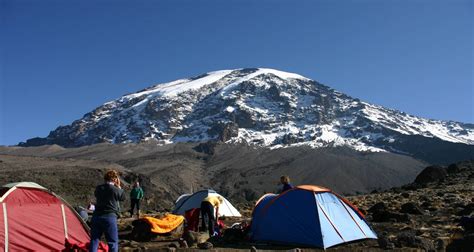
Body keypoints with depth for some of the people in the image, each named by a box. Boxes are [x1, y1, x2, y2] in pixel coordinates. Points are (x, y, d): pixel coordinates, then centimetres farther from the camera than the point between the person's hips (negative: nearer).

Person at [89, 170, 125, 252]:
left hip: (96, 217, 5)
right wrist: (119, 187, 11)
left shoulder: (98, 188, 3)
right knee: (113, 242, 5)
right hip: (110, 217, -5)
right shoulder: (115, 189, -12)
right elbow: (123, 198, 5)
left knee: (94, 240, 12)